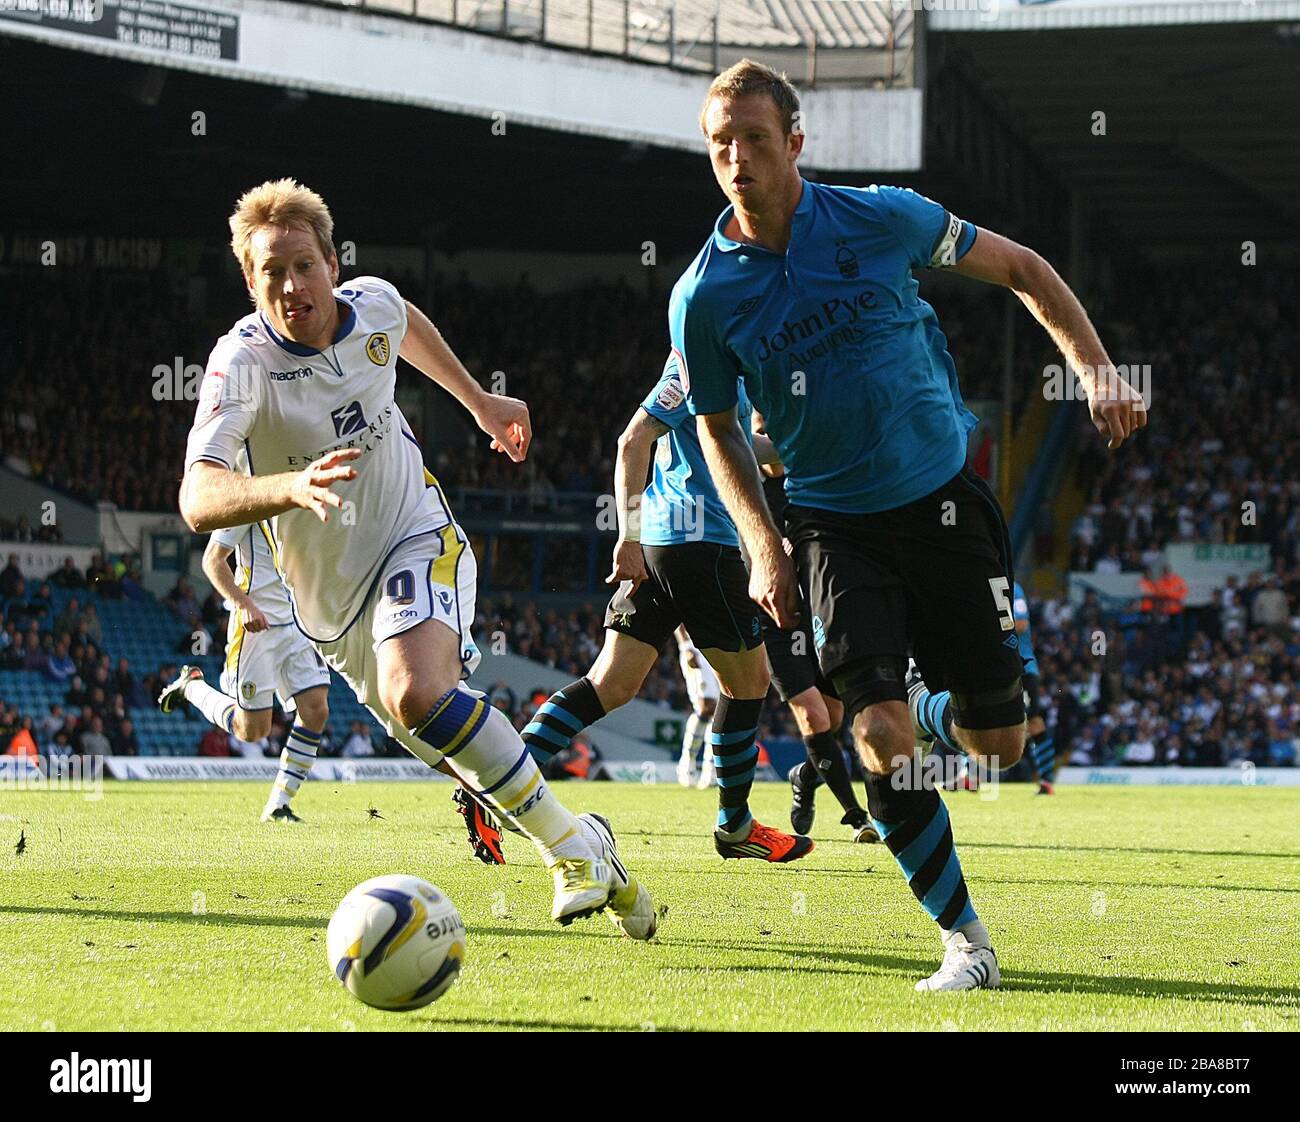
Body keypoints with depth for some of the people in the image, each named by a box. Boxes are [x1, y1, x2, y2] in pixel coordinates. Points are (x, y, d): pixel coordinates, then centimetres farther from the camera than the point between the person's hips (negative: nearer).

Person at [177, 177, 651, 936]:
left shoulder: (373, 305, -11)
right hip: (333, 595, 1)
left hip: (418, 538, -1)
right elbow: (199, 500, -39)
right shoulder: (242, 363, -24)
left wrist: (479, 401, 27)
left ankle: (574, 846, -22)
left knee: (417, 693, -29)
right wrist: (292, 487, -57)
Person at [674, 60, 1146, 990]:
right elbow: (717, 426, 10)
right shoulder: (705, 295, -6)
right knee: (880, 732, -17)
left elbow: (1019, 268, 6)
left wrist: (1096, 368, -3)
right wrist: (764, 547, -1)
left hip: (946, 502, 0)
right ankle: (966, 937, -5)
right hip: (836, 526, 0)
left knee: (999, 742, -1)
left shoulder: (881, 218, -8)